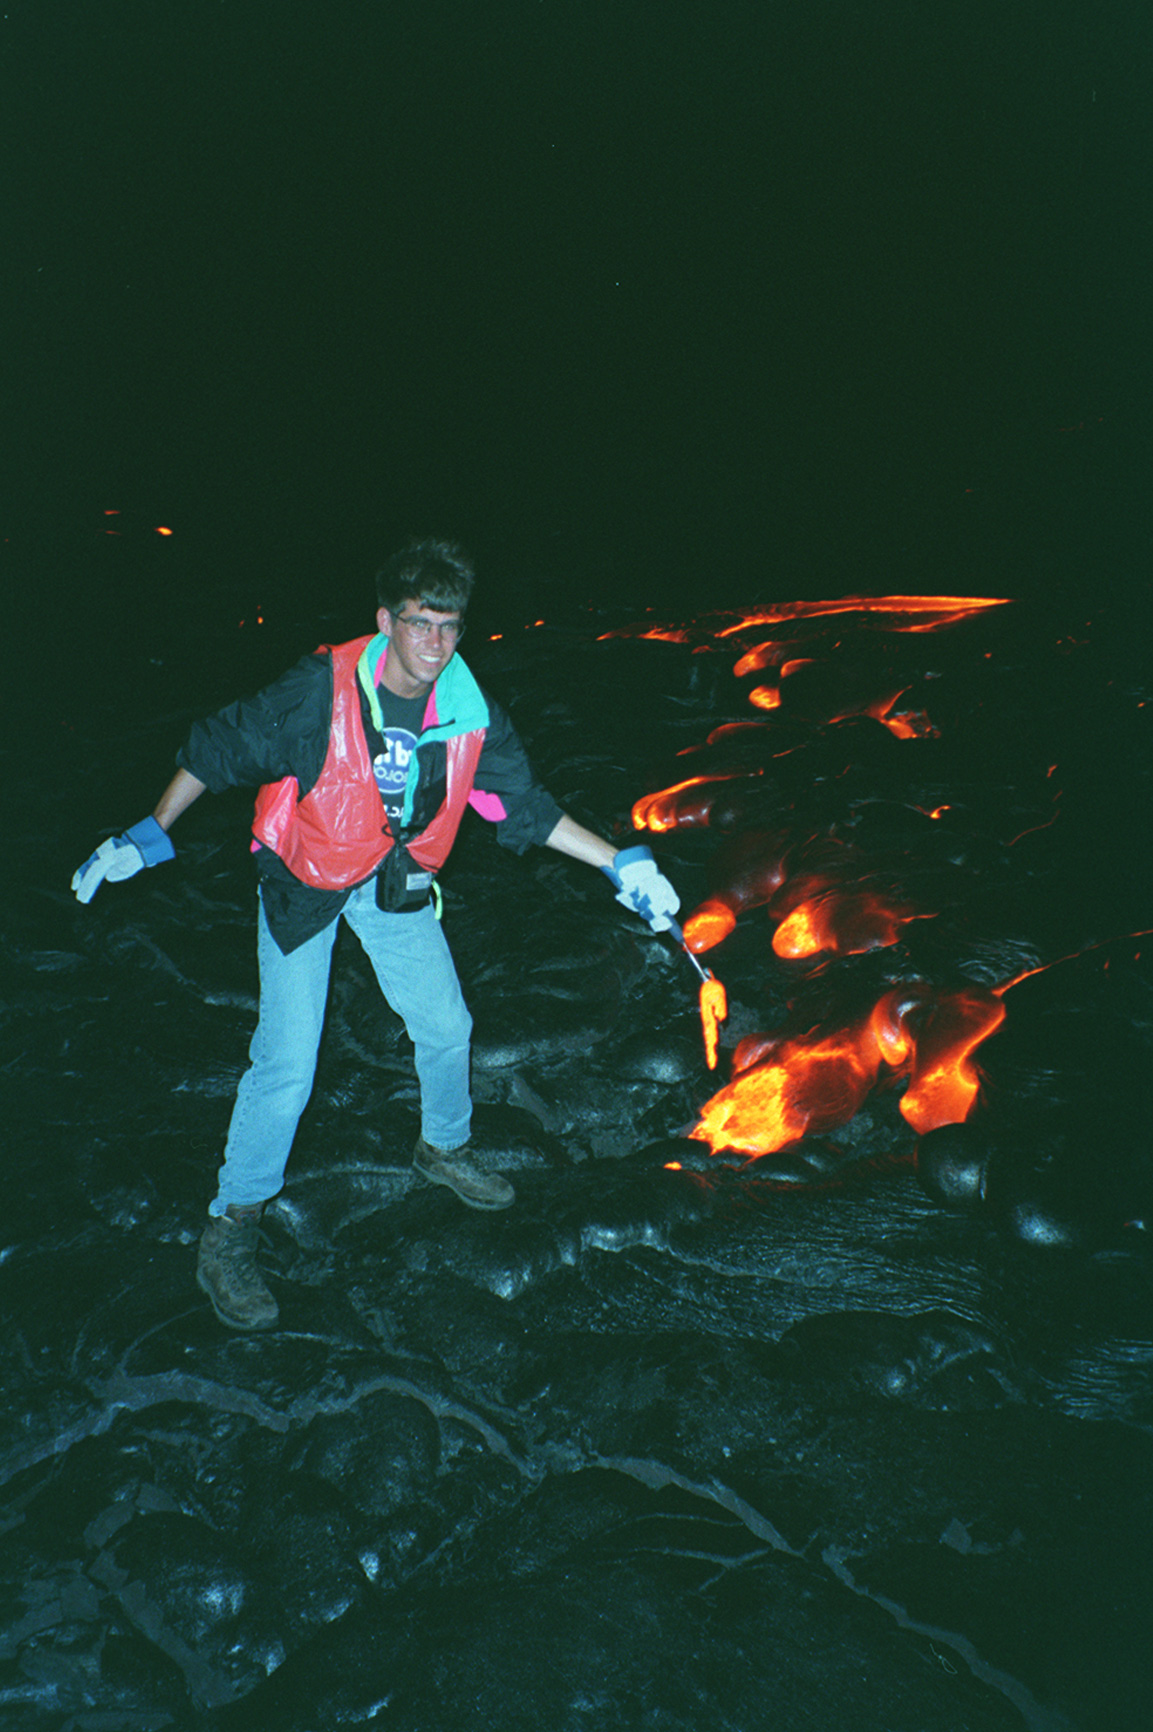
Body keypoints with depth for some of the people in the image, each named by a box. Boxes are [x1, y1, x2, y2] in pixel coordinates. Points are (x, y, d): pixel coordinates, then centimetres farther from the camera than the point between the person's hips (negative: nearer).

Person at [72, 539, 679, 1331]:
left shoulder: (470, 713, -13)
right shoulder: (321, 691, -26)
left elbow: (527, 805, -3)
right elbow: (220, 747, -13)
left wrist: (622, 863, -7)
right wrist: (150, 835, -13)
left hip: (397, 884, 4)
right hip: (303, 880, -4)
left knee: (446, 1026, 11)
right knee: (287, 1061, -10)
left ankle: (443, 1150, 42)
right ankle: (230, 1232, 10)